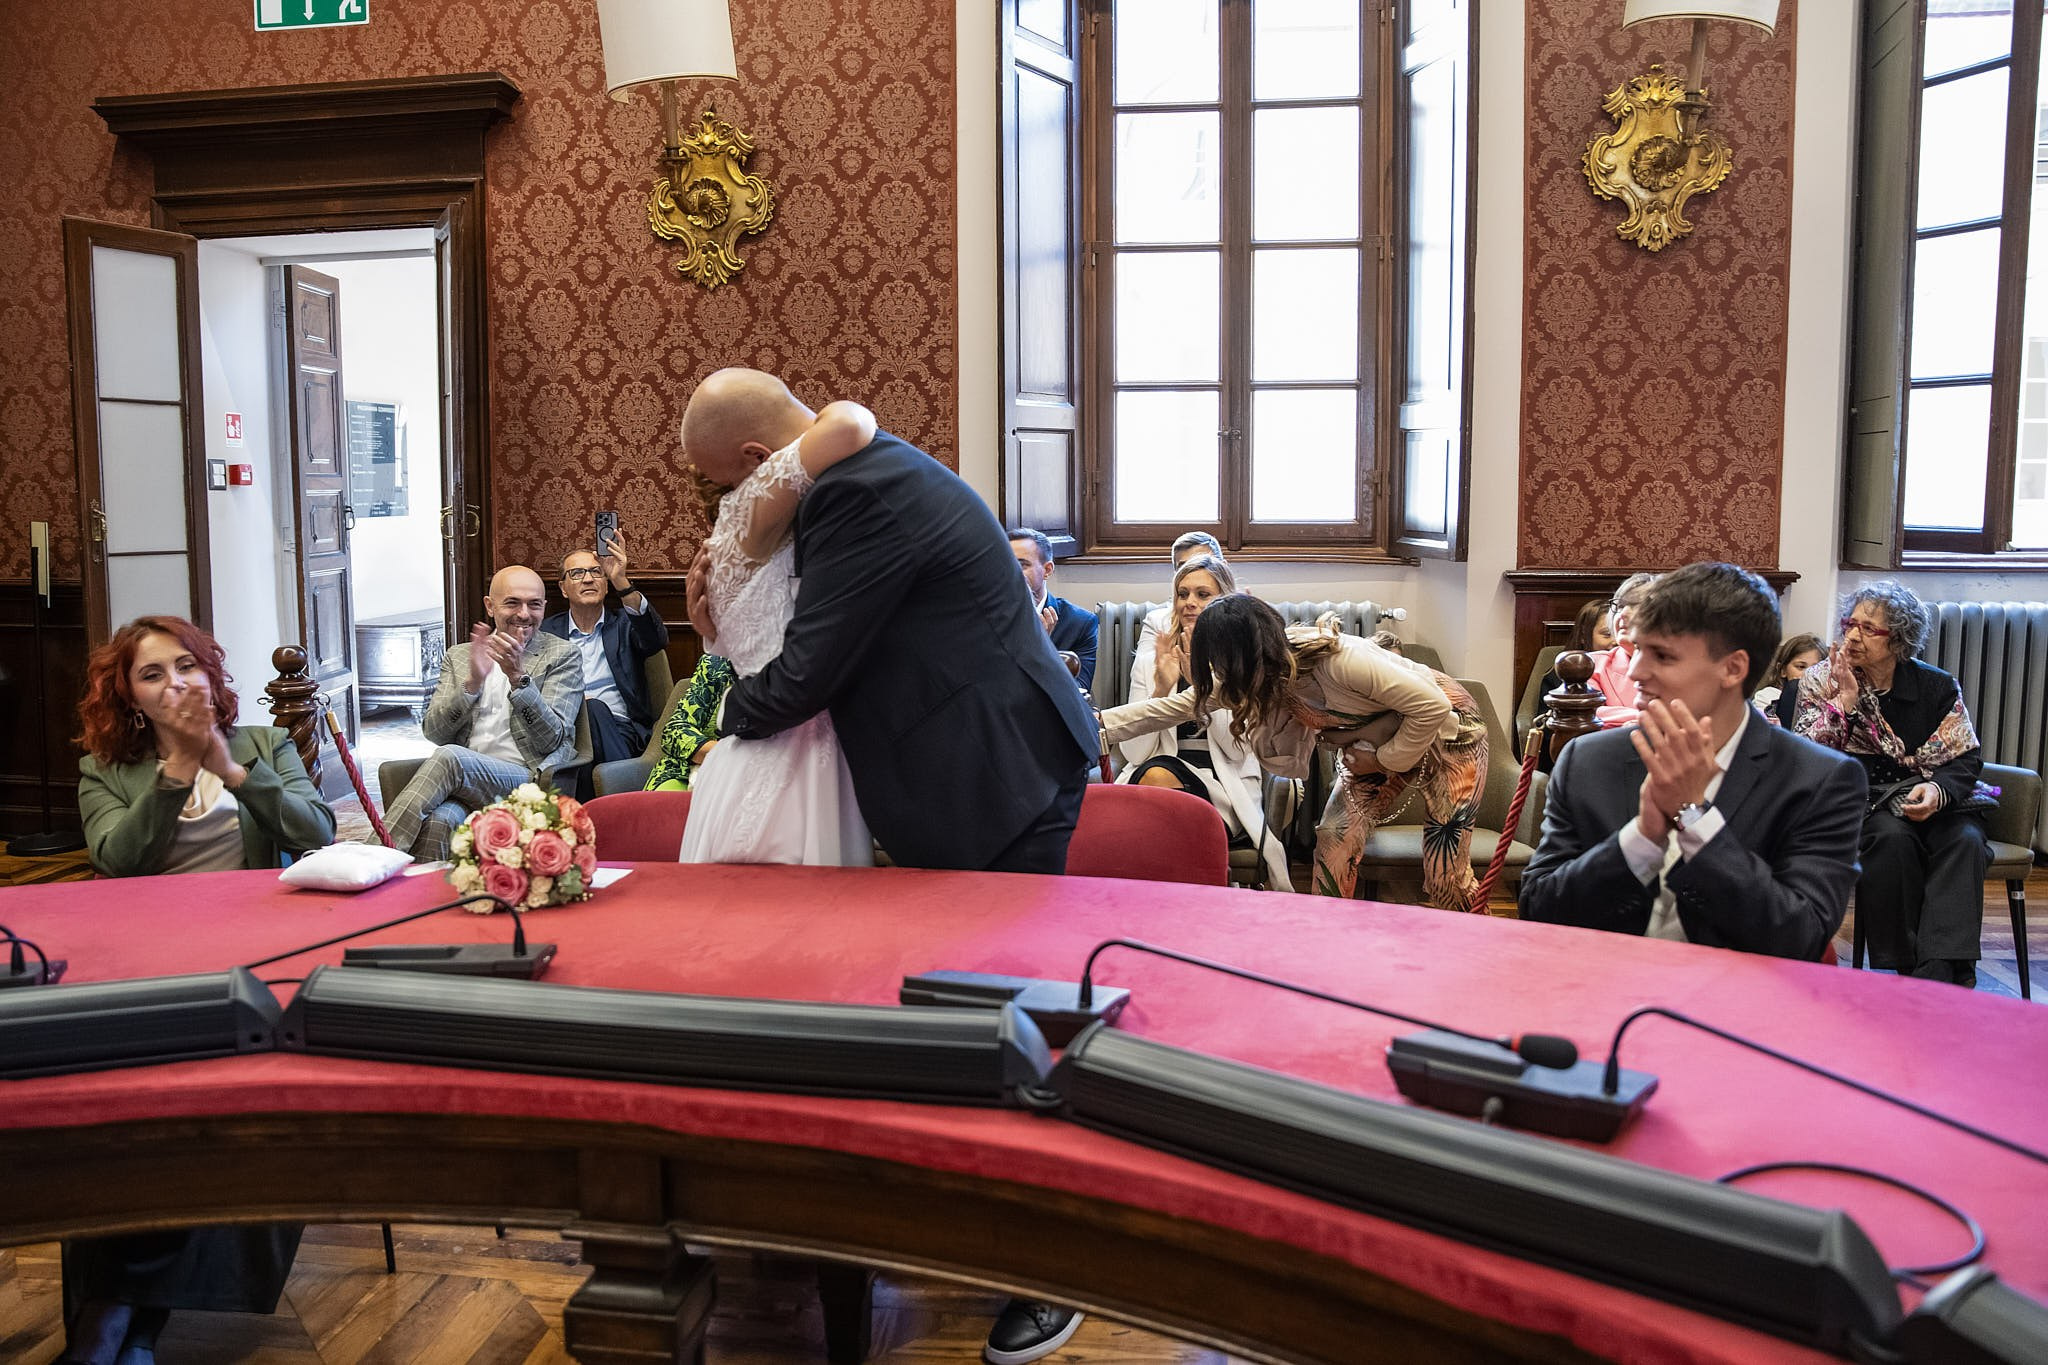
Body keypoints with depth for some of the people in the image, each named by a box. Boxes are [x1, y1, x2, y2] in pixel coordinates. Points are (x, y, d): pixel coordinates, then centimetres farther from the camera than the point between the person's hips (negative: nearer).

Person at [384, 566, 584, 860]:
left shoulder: (563, 655, 9)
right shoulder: (459, 656, 21)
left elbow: (552, 739, -2)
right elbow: (433, 731, 9)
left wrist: (518, 676, -14)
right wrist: (473, 681, -7)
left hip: (532, 780, -3)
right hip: (466, 782, 3)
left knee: (449, 757, -29)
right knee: (437, 820, -33)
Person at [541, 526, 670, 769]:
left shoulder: (623, 625, 15)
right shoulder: (547, 631, 19)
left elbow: (658, 640, -9)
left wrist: (622, 582, -20)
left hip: (620, 730, -1)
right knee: (592, 708, -35)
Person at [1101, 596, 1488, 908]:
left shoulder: (1340, 660, -36)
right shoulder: (1251, 675, -13)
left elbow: (1433, 706, -30)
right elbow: (1176, 706, -7)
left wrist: (1386, 759, -17)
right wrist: (1096, 723, -12)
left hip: (1446, 731, -7)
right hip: (1376, 746, 7)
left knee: (1445, 876, -8)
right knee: (1333, 841, -5)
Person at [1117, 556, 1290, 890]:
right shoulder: (1150, 664, 13)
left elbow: (1239, 748, -7)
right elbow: (1134, 752, 2)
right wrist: (1161, 688, -10)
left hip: (1224, 791, -2)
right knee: (1155, 774, -33)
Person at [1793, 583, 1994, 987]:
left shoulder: (1937, 687, 6)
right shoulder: (1821, 680, 2)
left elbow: (1968, 758, 3)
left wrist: (1937, 790, -18)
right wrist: (1845, 698, -17)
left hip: (1933, 802, 2)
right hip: (1858, 802, -2)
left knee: (1966, 840, -29)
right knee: (1892, 837, -34)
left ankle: (1940, 973, -34)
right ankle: (1909, 967, -27)